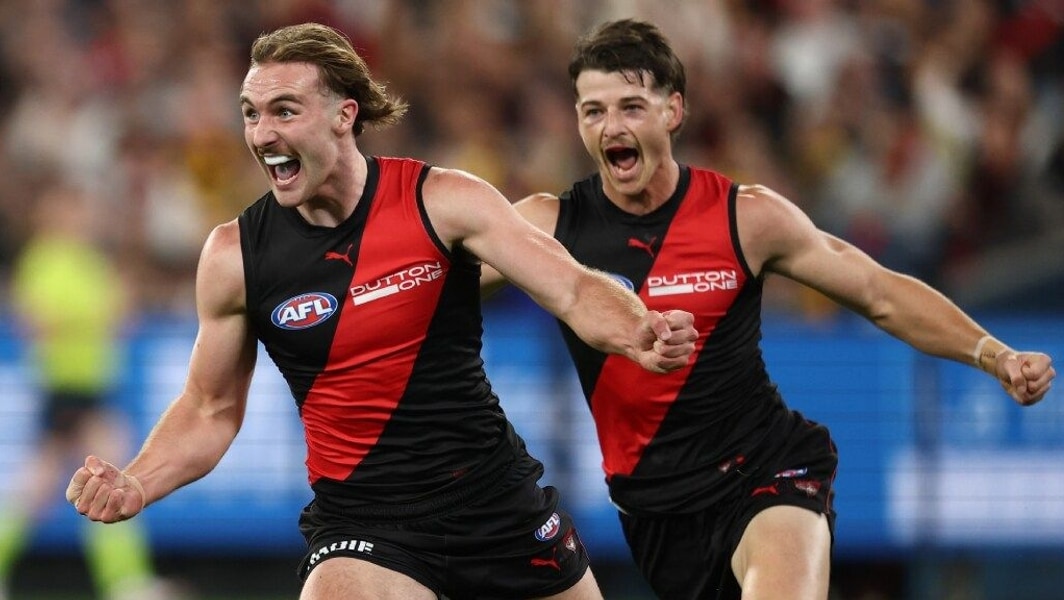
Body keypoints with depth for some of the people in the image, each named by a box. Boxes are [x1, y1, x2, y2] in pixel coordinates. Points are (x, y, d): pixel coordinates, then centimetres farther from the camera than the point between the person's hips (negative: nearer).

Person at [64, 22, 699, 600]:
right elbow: (211, 410, 6)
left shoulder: (443, 203, -10)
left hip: (497, 497, 1)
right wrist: (134, 486, -12)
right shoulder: (235, 255, -5)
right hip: (361, 522, -1)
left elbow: (574, 291, -15)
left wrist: (639, 336, -37)